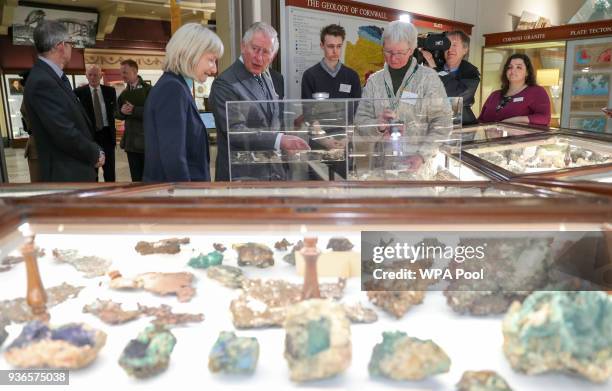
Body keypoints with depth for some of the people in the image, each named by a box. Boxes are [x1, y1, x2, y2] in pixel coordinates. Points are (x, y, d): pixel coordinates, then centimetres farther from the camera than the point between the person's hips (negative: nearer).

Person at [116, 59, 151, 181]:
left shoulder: (148, 90, -6)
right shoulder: (124, 93, 12)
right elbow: (117, 113, 15)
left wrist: (134, 110, -20)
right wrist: (122, 111, -7)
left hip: (147, 140, -5)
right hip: (131, 141, 6)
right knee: (136, 177, 11)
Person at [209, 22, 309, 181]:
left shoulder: (267, 81, 13)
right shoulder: (224, 84, -13)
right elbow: (235, 132, -23)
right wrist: (280, 140, -30)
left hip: (274, 174, 7)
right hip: (242, 178, -7)